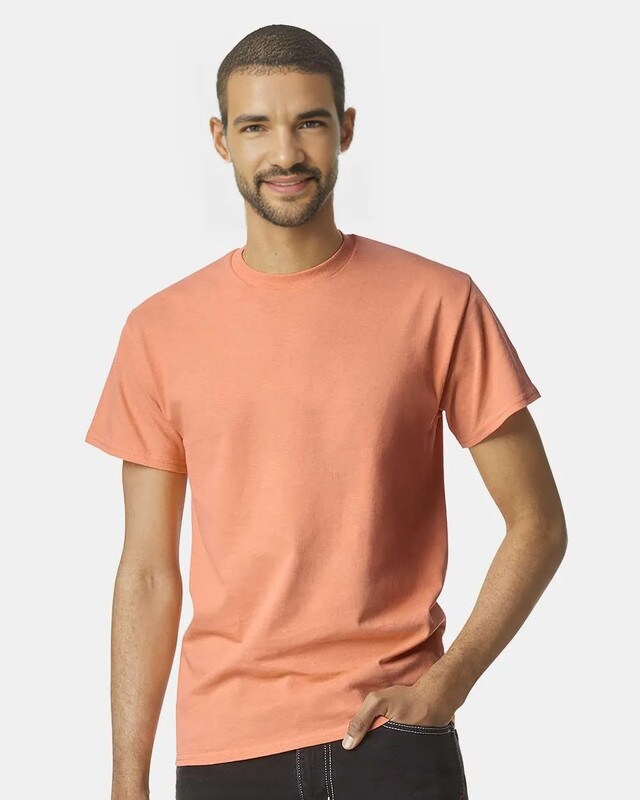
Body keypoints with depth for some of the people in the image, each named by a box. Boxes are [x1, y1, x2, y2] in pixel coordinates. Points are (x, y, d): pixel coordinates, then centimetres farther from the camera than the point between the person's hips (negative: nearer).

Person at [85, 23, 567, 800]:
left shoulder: (439, 303, -2)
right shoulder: (160, 330, 4)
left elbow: (537, 524, 1)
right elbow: (148, 574, 5)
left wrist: (445, 685, -10)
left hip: (390, 729, -2)